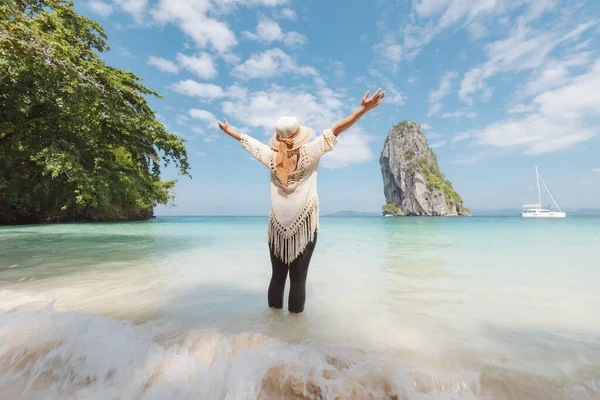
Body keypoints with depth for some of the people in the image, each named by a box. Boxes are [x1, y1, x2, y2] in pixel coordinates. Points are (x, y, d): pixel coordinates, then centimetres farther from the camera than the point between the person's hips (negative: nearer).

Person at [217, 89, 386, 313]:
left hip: (278, 226, 3)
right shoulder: (309, 154, -10)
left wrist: (228, 131, 31)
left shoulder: (271, 157, -2)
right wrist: (363, 109, -8)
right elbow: (335, 131, -11)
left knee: (277, 274, 16)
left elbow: (247, 141, 14)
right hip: (304, 226, -3)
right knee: (298, 277, 6)